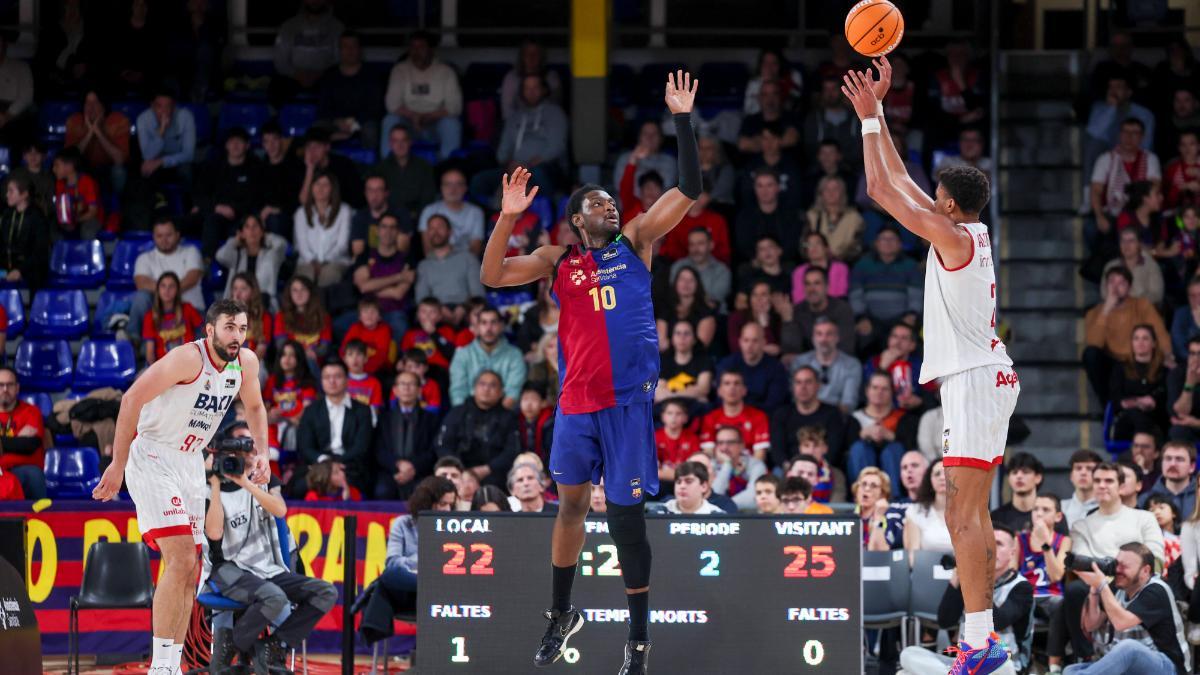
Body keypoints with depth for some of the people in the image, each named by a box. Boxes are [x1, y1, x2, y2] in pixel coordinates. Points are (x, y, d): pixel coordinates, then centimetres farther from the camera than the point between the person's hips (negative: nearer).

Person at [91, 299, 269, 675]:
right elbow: (132, 399, -23)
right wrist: (118, 464, -23)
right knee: (181, 560, -20)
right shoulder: (190, 358, -22)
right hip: (152, 458, -8)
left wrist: (261, 453, 7)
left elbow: (255, 407, 22)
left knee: (188, 573, 7)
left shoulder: (246, 363, 1)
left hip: (190, 463, 8)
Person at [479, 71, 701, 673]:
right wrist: (507, 218, -11)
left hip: (628, 398, -3)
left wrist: (683, 121, -8)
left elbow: (688, 191, -1)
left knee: (625, 513, -4)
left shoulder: (635, 241, 6)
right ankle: (560, 613, 30)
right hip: (576, 400, 3)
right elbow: (491, 277, 2)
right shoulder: (556, 261, 10)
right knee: (570, 503, 13)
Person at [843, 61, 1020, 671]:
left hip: (974, 382, -10)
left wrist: (870, 116, -6)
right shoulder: (974, 233, 12)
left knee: (961, 517, -13)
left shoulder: (953, 237, -13)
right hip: (988, 377, 10)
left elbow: (881, 189, -13)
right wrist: (877, 109, 22)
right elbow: (898, 179, 21)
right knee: (974, 514, 13)